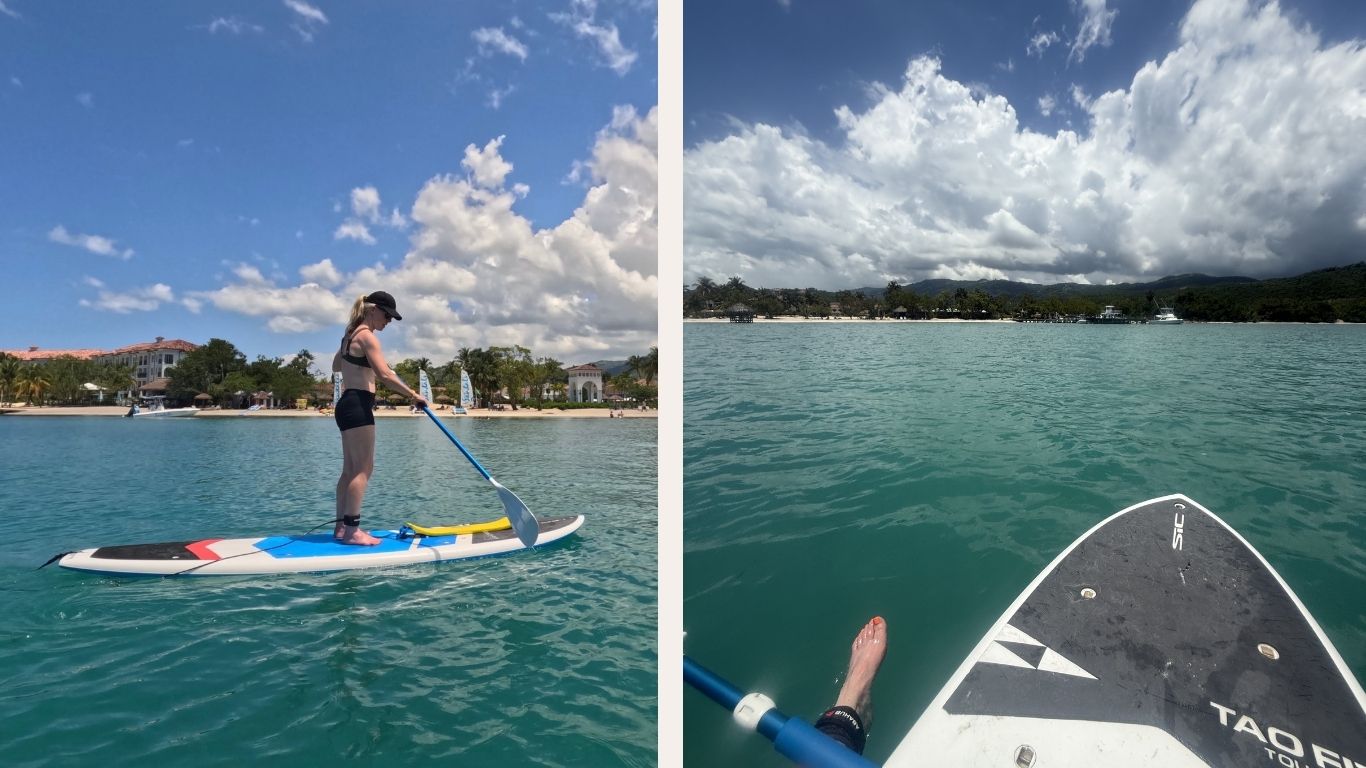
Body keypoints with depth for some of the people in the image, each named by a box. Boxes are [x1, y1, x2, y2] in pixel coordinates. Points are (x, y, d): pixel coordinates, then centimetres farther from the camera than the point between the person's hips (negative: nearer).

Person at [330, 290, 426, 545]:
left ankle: (341, 527, 14)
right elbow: (385, 375, -22)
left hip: (347, 405, 10)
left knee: (350, 469, 11)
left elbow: (335, 366, 35)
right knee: (363, 468, -9)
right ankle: (352, 530, -8)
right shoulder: (367, 336, -11)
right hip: (358, 405, -10)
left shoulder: (350, 334, 18)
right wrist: (414, 395, -18)